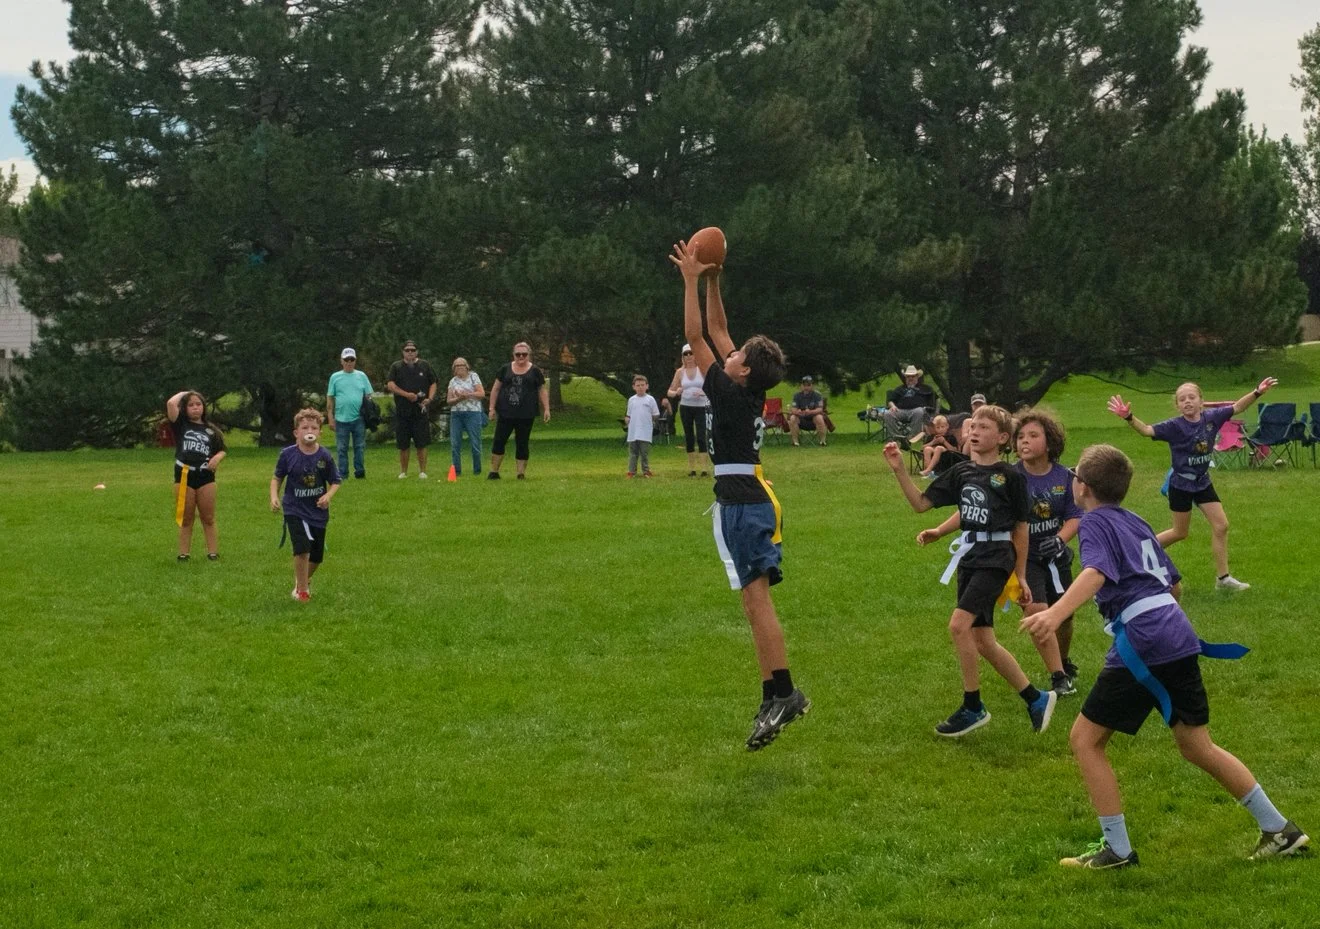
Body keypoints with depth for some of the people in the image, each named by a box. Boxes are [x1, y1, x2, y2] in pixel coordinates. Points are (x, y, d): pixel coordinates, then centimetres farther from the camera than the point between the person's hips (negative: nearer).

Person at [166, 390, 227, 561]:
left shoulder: (210, 429, 9)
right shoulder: (181, 425, 4)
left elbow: (222, 450, 13)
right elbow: (171, 403, -10)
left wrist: (217, 458, -9)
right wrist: (183, 393, 7)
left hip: (205, 476, 1)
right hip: (184, 476, -1)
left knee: (208, 519, 4)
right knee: (185, 519, 6)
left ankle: (213, 553, 5)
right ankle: (184, 554, 9)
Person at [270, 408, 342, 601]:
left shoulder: (324, 456, -7)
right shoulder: (288, 455, -8)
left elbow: (335, 482, 1)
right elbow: (277, 478, 6)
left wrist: (328, 495, -18)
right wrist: (274, 496, -10)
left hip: (318, 512, 3)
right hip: (295, 510, -3)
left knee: (316, 556, 12)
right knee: (302, 548, -21)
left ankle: (303, 579, 43)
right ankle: (302, 590, -4)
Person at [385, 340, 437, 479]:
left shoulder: (424, 366, 11)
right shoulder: (396, 367, 7)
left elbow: (433, 384, 13)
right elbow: (390, 385, -4)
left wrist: (429, 399, -5)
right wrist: (406, 395, -16)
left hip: (420, 411, 0)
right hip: (402, 412, 0)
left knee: (421, 444, -3)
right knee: (403, 445, 3)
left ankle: (422, 471, 4)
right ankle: (403, 472, 12)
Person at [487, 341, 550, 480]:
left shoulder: (535, 371, 6)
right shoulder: (505, 369, 7)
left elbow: (542, 391, 9)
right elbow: (495, 389, 10)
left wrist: (546, 409, 0)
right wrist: (492, 407, 4)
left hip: (526, 415, -1)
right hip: (506, 414, 1)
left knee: (522, 444, 3)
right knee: (498, 441, 0)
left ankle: (521, 472, 8)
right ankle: (494, 471, 8)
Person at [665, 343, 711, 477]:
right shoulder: (680, 372, 6)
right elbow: (670, 391, 10)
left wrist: (703, 392, -23)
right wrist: (676, 393, -13)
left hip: (701, 407, -3)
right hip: (685, 407, 3)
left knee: (701, 437, -12)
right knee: (689, 438, 5)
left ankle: (705, 468, -11)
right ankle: (691, 468, 11)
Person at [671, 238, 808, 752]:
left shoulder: (729, 394, -12)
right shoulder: (749, 396, 10)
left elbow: (695, 338, -10)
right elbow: (716, 332, 20)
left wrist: (691, 280, -5)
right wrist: (711, 282, 18)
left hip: (740, 506, -9)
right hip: (755, 502, 9)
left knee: (756, 598, -12)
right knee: (756, 600, 8)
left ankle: (785, 692, -15)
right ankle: (772, 698, 8)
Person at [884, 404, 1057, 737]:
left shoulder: (1010, 477, -5)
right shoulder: (961, 472, 8)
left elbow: (1020, 528, 2)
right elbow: (920, 503, 5)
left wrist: (1020, 577, 4)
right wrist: (899, 469, -8)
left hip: (996, 558, -7)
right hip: (969, 557, 7)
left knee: (959, 625, -18)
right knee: (982, 640, 8)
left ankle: (973, 707, -4)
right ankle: (1036, 699, 23)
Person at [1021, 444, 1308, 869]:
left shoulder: (1095, 522, -2)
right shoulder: (1135, 522, 22)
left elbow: (1096, 573, -23)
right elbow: (1173, 583, 28)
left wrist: (1055, 614, -38)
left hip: (1140, 645, -8)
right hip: (1179, 638, 8)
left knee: (1085, 739, 3)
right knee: (1195, 744, 20)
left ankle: (1117, 849, 2)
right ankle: (1279, 829, 23)